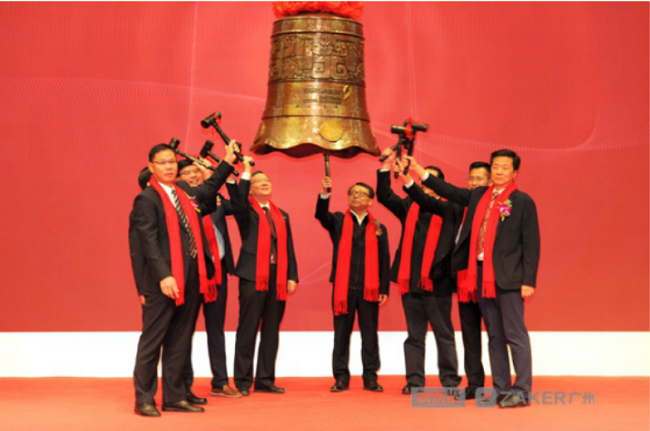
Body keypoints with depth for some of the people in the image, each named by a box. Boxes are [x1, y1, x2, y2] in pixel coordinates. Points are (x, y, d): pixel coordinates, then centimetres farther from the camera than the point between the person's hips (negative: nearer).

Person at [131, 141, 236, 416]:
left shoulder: (184, 190, 15)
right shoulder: (146, 199, -8)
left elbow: (208, 190, 36)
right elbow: (149, 241, -15)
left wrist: (227, 162, 34)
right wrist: (163, 276, -23)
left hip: (190, 278, 7)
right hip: (164, 280, -7)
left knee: (179, 341, 11)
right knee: (152, 341, 1)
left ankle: (174, 397, 19)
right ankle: (144, 399, 11)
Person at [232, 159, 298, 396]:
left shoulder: (282, 215, 19)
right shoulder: (246, 210, 6)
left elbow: (289, 248, 15)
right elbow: (238, 202, -19)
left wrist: (292, 276, 6)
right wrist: (246, 172, -16)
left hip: (278, 277, 5)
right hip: (253, 276, -5)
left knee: (271, 331, 7)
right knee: (248, 330, -3)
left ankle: (265, 380, 15)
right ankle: (243, 382, 5)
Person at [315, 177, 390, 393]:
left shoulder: (378, 228, 10)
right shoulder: (338, 221, 8)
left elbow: (384, 261, 7)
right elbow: (321, 215, -13)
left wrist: (384, 289, 0)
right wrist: (325, 193, -30)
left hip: (369, 288, 1)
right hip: (343, 286, 0)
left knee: (370, 334, 5)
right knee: (341, 334, 4)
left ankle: (370, 378, 14)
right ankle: (341, 378, 12)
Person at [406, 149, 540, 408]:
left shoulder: (522, 201, -3)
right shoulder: (479, 196, 14)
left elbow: (531, 243, -6)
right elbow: (451, 192, 15)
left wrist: (528, 281, -11)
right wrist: (421, 173, 6)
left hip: (508, 277, -6)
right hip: (481, 274, 6)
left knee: (515, 335, -3)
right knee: (494, 336, 11)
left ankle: (522, 391, 4)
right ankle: (501, 389, 18)